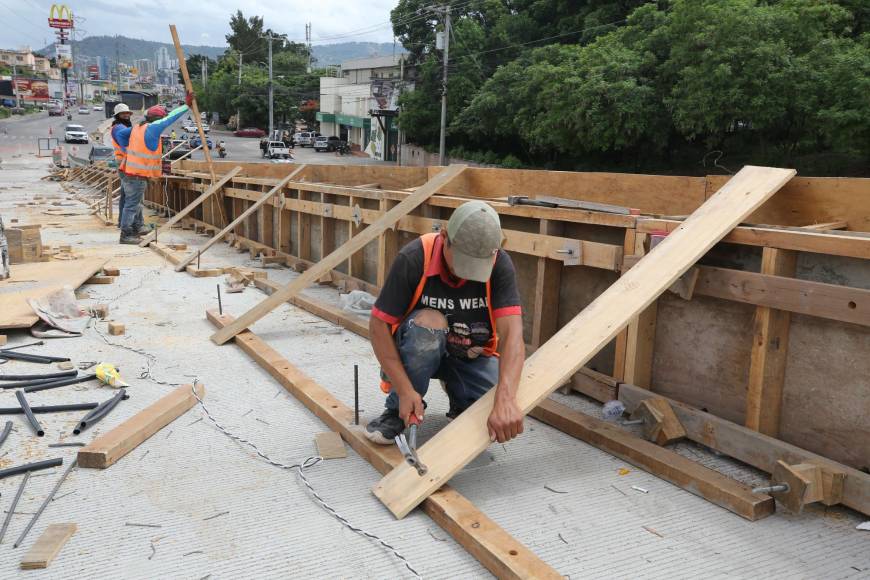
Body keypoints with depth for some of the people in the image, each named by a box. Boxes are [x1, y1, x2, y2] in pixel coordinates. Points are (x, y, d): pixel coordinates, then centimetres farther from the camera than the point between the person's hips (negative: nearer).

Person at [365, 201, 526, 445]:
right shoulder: (413, 259, -26)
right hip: (418, 350, -1)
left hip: (471, 357, 1)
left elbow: (511, 333, -32)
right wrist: (405, 391, -28)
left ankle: (460, 403, 11)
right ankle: (398, 410, -12)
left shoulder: (500, 264, -22)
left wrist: (505, 400, -48)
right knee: (428, 322, -36)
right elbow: (379, 325, -21)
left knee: (503, 422, -24)